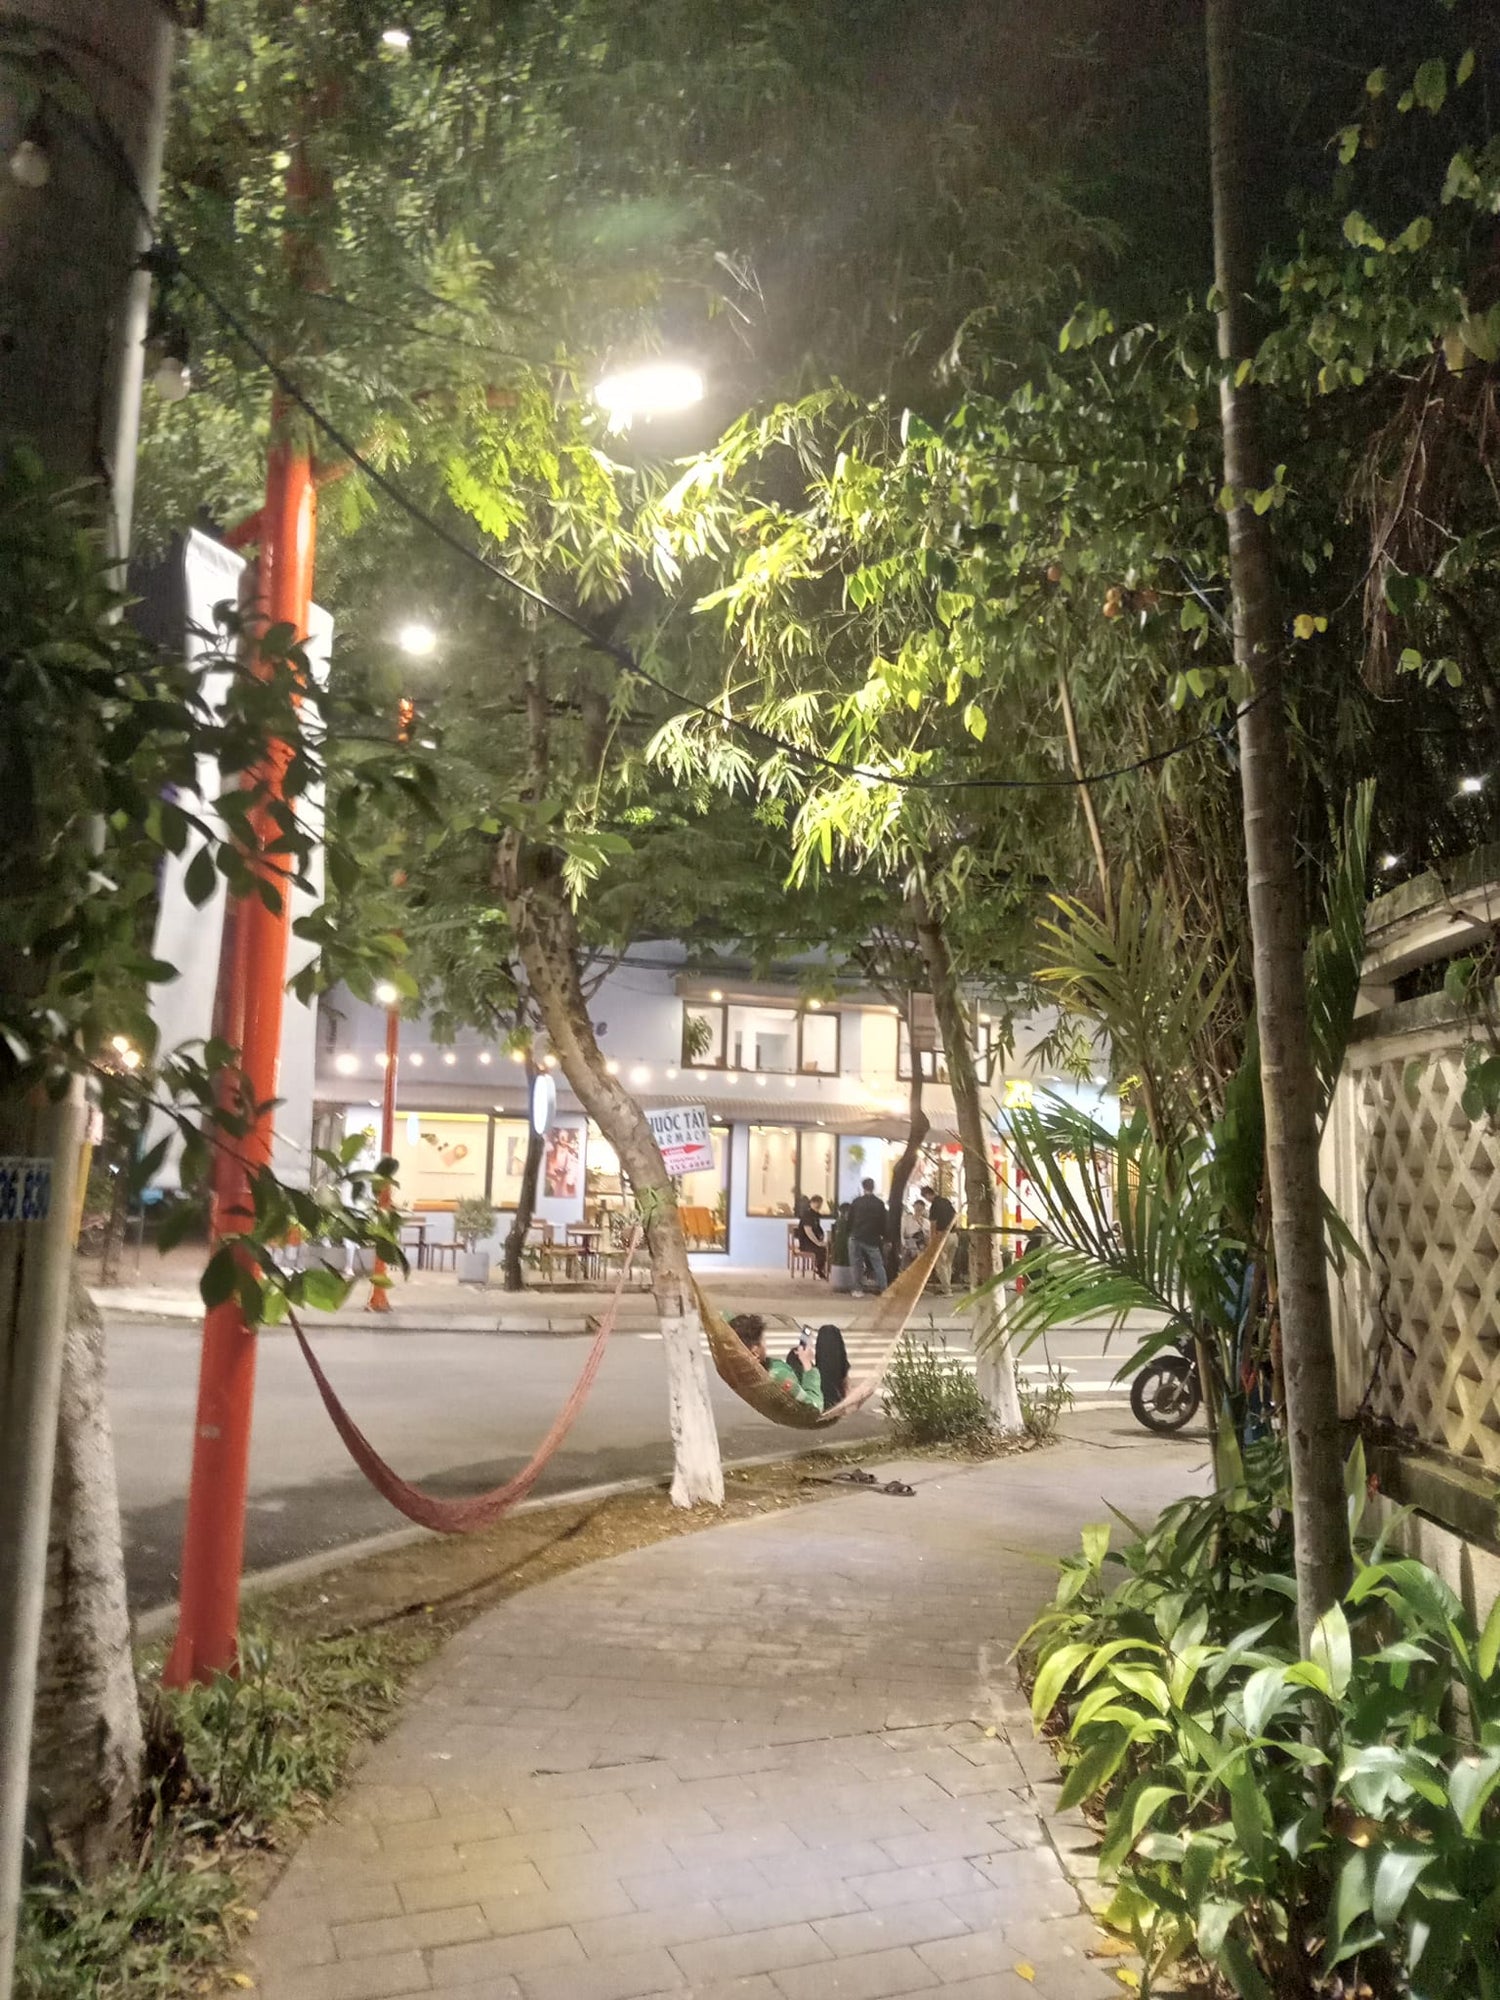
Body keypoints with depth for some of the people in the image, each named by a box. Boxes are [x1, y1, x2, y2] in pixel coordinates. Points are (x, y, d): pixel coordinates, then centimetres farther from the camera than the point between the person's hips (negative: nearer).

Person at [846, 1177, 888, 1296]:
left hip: (856, 1237, 0)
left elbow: (850, 1220, 5)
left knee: (857, 1264, 7)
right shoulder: (880, 1203, -2)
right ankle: (884, 1289, 2)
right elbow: (883, 1222, 2)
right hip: (872, 1239, 0)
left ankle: (858, 1290, 4)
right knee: (878, 1265, 6)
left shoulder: (856, 1202, 0)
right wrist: (883, 1236, 13)